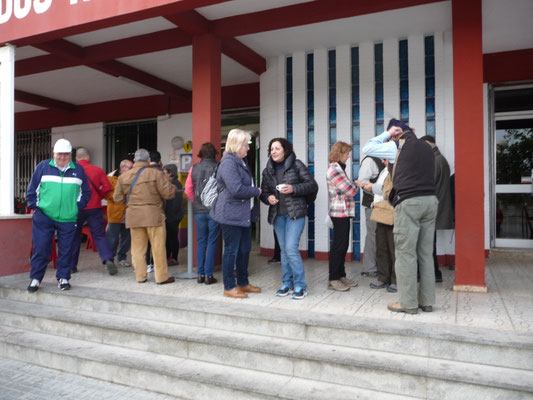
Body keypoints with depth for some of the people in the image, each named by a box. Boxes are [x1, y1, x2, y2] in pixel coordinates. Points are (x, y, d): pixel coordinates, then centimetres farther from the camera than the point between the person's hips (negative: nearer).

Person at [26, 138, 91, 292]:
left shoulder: (78, 169, 7)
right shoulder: (43, 166, 4)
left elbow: (86, 192, 16)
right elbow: (32, 189, 9)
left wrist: (78, 207, 6)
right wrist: (34, 206, 3)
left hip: (68, 218, 1)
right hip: (43, 216, -1)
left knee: (65, 250, 6)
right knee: (40, 249, 2)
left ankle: (63, 278, 18)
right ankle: (35, 278, 15)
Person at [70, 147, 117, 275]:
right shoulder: (98, 170, -2)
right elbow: (107, 188, -5)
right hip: (94, 207, 0)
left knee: (74, 236, 14)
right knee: (99, 235, 5)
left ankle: (71, 265, 21)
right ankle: (108, 259, -14)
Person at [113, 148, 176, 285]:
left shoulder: (123, 176, 7)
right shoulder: (155, 174, -7)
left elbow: (117, 198, 10)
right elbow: (168, 193, -10)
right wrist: (173, 187, 11)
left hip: (133, 216, 4)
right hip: (153, 215, -4)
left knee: (138, 247, 12)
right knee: (158, 247, 3)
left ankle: (140, 276, 18)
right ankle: (162, 277, 8)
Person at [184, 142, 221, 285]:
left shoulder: (194, 168, 4)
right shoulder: (218, 167, -7)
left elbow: (188, 190, 4)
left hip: (199, 210, 3)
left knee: (201, 242, 12)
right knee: (212, 242, 3)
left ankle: (200, 274, 14)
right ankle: (208, 275, 4)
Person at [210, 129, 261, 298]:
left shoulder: (242, 161, 16)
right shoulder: (228, 162, -16)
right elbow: (236, 189, -24)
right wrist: (256, 191, -10)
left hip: (244, 213, 10)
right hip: (231, 213, -10)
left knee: (245, 249, 15)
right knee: (231, 250, 0)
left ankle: (243, 283, 28)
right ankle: (229, 287, 12)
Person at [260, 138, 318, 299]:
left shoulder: (296, 165, -3)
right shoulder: (268, 170, 10)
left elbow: (312, 185, -5)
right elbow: (264, 191, 14)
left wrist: (293, 188, -19)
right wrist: (268, 198, -9)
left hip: (295, 213, -5)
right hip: (277, 215, 5)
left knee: (291, 248, -13)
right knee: (284, 250, 11)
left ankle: (300, 286, 1)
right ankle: (287, 283, 24)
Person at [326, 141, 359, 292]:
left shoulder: (338, 168, 17)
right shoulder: (335, 169, -16)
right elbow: (350, 191, -17)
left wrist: (352, 185, 0)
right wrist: (355, 185, 2)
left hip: (344, 212, 10)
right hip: (340, 213, -10)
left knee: (343, 244, 13)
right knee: (338, 245, -4)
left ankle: (341, 275, 21)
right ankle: (333, 280, 3)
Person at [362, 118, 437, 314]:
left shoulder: (399, 146, -2)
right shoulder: (426, 147, 19)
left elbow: (367, 148, 3)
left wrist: (386, 134, 10)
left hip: (409, 202, -7)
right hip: (430, 200, 7)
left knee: (405, 254, -2)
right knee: (426, 253, 10)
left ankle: (408, 303, 2)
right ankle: (427, 300, 15)